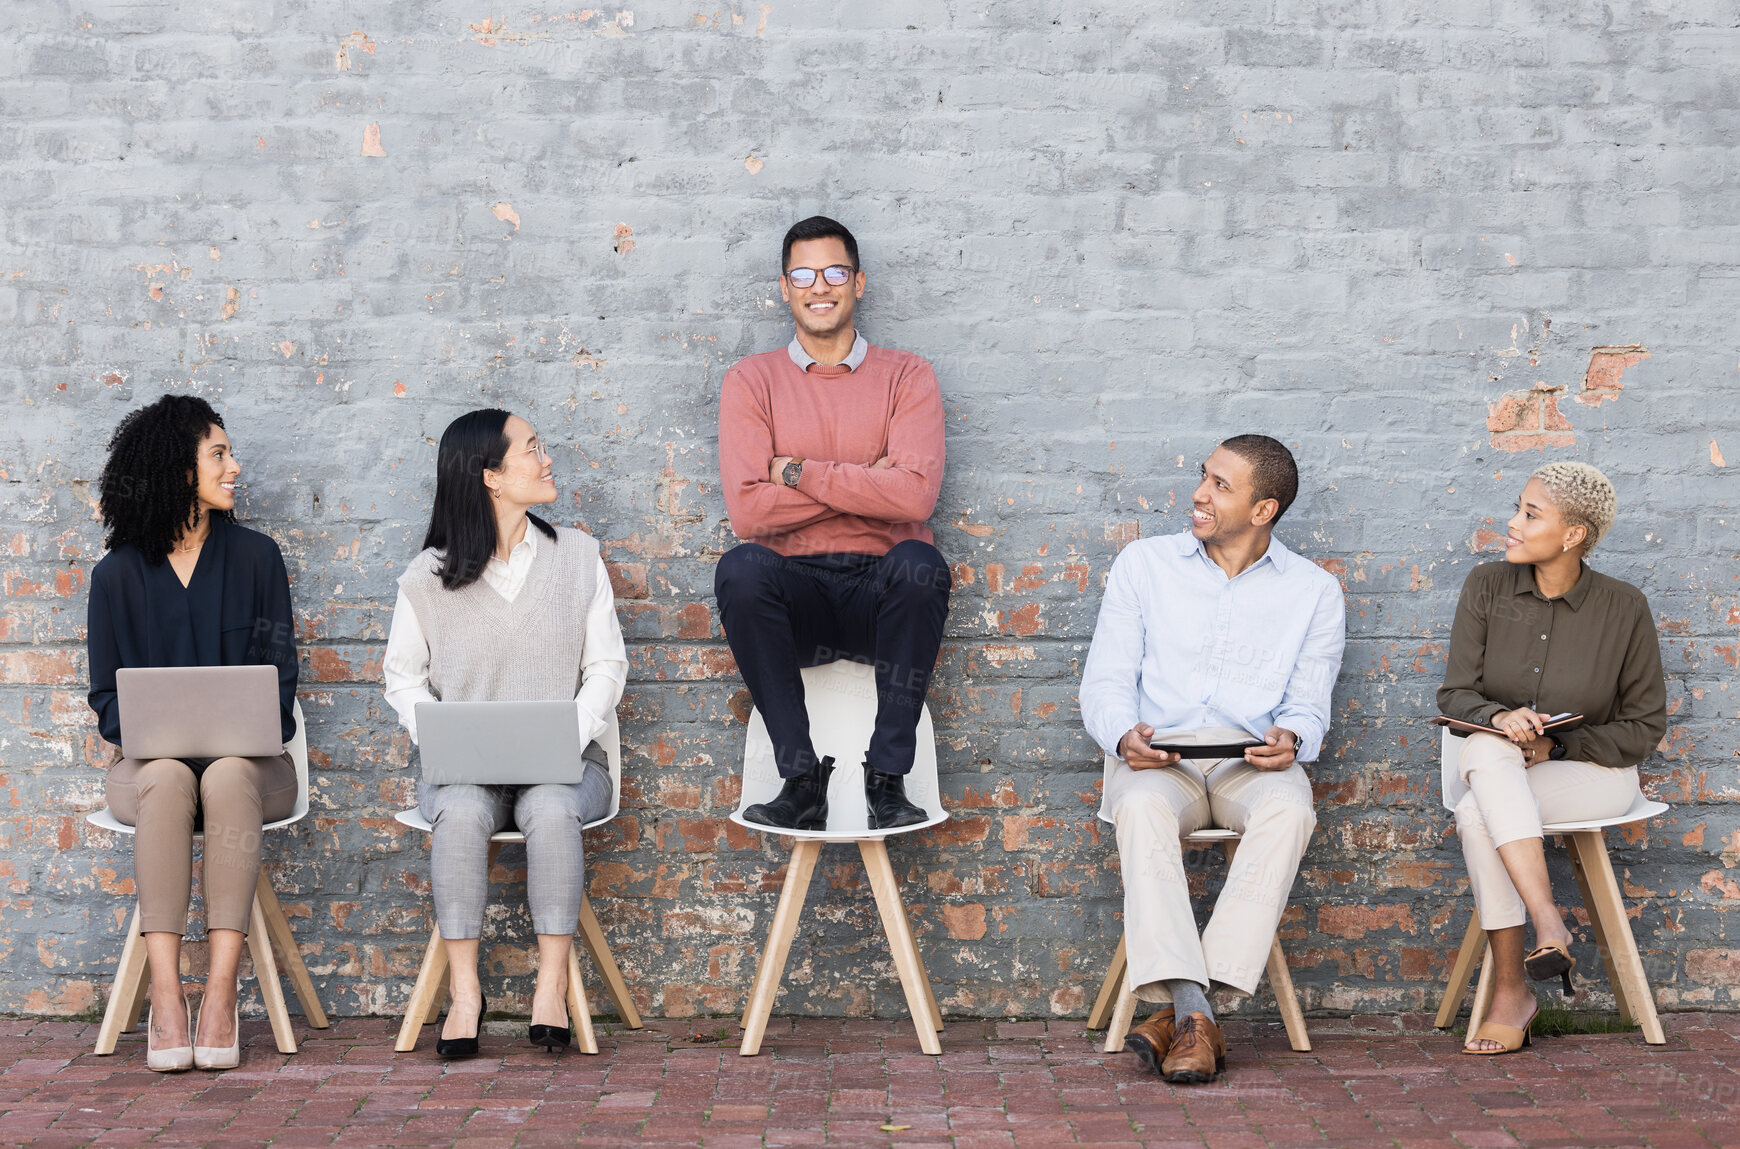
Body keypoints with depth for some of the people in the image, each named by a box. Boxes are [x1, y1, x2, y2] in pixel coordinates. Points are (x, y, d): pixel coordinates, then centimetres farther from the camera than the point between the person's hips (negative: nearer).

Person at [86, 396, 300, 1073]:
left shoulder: (255, 557, 7)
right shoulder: (118, 575, 6)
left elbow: (278, 673, 4)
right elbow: (106, 693, 7)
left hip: (247, 756, 0)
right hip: (150, 758, 0)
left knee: (228, 776, -36)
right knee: (166, 777, -36)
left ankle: (221, 994, -40)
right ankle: (166, 998, -41)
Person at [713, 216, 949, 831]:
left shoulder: (905, 376, 7)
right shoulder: (753, 381, 8)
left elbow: (915, 496, -11)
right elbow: (748, 510, -7)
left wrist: (797, 471, -8)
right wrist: (864, 480, -8)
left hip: (882, 590, 0)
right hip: (795, 593, 1)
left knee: (920, 562, -34)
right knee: (741, 567, -32)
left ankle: (887, 776, -25)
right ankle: (801, 777, -25)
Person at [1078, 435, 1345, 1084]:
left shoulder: (1313, 591, 12)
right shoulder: (1145, 564, 12)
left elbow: (1309, 703, 7)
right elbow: (1106, 678, 7)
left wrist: (1291, 738, -18)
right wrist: (1123, 734, -16)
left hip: (1252, 763, 0)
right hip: (1157, 757, 0)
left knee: (1289, 808, -35)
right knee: (1143, 807, -36)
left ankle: (1178, 1013, -37)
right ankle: (1193, 1014, -43)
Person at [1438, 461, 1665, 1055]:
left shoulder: (1623, 607, -6)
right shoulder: (1487, 587, 1)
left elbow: (1645, 725, -1)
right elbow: (1454, 694, 1)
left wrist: (1555, 745, -13)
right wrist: (1498, 717, -23)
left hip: (1594, 772, -3)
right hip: (1498, 771, 3)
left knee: (1476, 812, -32)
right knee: (1488, 752, -35)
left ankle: (1511, 990, -27)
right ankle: (1548, 923, -37)